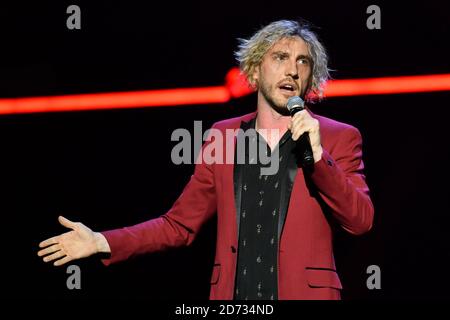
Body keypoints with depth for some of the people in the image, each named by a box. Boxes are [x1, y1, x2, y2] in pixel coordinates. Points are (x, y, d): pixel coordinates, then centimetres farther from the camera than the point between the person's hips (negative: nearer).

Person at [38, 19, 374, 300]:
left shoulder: (339, 138, 4)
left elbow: (360, 221, -6)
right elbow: (179, 225, 12)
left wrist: (317, 155, -16)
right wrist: (102, 242, 1)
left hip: (304, 291, -2)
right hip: (232, 292, 2)